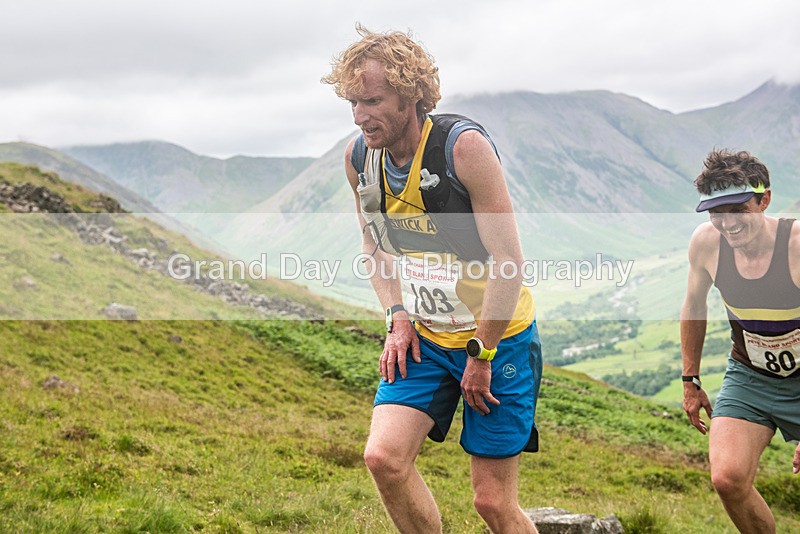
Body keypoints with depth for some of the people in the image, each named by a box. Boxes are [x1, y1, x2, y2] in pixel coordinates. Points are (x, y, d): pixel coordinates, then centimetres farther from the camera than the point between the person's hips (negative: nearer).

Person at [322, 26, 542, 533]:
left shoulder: (464, 145, -22)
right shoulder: (358, 157, -4)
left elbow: (509, 261, -20)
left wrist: (481, 354, -14)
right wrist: (398, 316, 0)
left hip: (497, 338, -5)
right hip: (424, 338, 5)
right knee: (384, 455, -15)